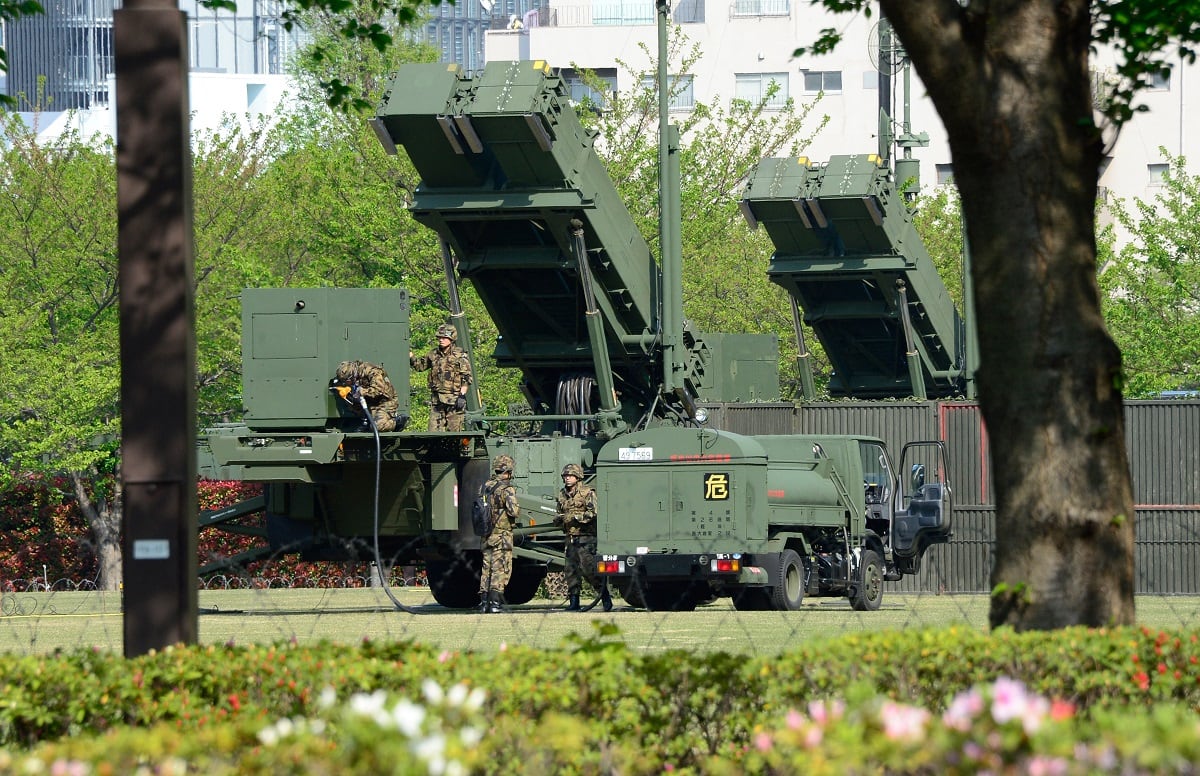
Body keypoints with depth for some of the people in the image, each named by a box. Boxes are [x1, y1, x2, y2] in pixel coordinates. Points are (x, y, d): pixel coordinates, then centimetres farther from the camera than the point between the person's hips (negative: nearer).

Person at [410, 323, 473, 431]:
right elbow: (419, 365, 25)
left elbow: (466, 378, -4)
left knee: (453, 431, -4)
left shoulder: (460, 356, -2)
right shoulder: (434, 354, 13)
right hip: (436, 400, 5)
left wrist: (462, 395, -12)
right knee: (434, 430, -2)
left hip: (453, 401, -5)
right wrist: (410, 355, 9)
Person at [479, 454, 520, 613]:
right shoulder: (506, 489, -13)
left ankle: (484, 601, 12)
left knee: (486, 569, 12)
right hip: (502, 537, -6)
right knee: (500, 570, -4)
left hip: (486, 536, 6)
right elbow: (513, 511, -20)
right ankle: (495, 602, -9)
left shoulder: (485, 487, 9)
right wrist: (517, 509, 1)